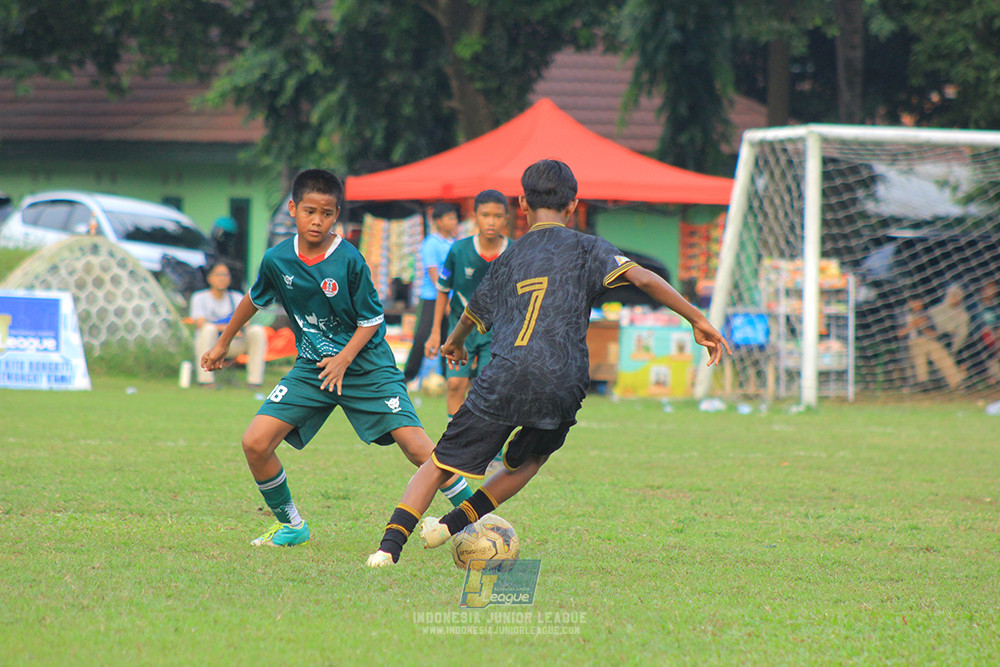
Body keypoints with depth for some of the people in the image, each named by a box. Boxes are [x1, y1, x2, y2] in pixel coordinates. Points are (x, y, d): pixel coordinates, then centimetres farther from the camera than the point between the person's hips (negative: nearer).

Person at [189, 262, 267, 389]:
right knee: (209, 329, -35)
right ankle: (205, 379, -35)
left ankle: (254, 381, -20)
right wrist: (226, 328, -31)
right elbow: (200, 324, -16)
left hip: (232, 347, 3)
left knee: (257, 330, -18)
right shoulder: (199, 298, 1)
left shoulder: (237, 298, 11)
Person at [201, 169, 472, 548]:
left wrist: (345, 359, -21)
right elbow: (255, 301, 15)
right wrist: (223, 343, 25)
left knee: (414, 445, -17)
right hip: (311, 368, 3)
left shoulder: (349, 261, -17)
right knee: (256, 443, -10)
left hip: (365, 365, -3)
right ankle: (290, 525, 10)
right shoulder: (277, 260, -6)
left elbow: (371, 319, -7)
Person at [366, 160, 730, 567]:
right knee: (529, 460, 26)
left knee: (440, 464, 6)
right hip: (564, 387, -1)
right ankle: (453, 525, 16)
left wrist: (455, 343, 59)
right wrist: (698, 320, -4)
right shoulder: (585, 247, 10)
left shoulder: (509, 258, 20)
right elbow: (641, 277, -6)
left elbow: (473, 314, 37)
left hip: (507, 377, 1)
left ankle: (390, 545, -8)